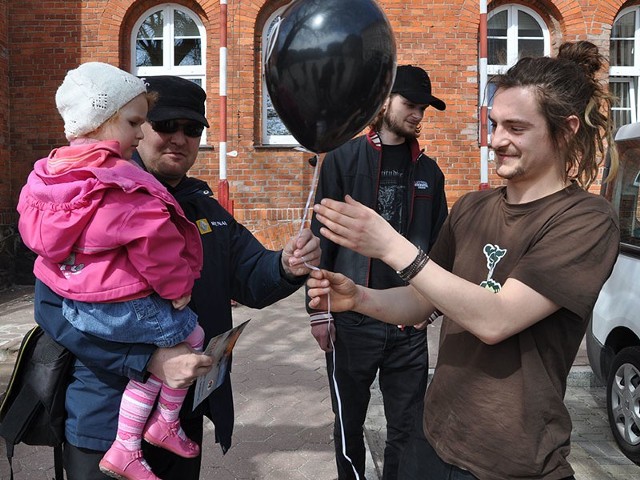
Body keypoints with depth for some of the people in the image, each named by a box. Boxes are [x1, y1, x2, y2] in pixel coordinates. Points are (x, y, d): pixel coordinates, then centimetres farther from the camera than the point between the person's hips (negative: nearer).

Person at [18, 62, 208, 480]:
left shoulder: (49, 173, 6)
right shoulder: (121, 182, -22)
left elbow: (32, 231, 17)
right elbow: (154, 242, -23)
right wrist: (178, 288, -7)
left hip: (73, 304, 9)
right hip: (121, 307, -8)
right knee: (191, 335, 15)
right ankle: (167, 421, 30)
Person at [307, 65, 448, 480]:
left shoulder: (429, 171, 10)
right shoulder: (344, 159, 0)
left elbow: (439, 243, 13)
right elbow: (321, 237, -3)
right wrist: (320, 309, -6)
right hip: (351, 320, -2)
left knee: (407, 427, 12)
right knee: (349, 423, 14)